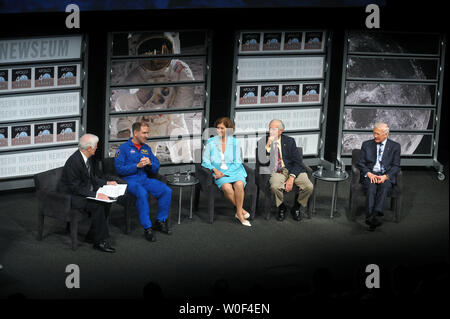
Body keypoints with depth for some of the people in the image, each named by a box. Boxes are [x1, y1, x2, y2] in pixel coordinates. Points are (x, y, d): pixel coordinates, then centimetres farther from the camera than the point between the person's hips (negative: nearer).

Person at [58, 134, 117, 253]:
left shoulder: (87, 158, 4)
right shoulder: (74, 161, -25)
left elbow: (92, 178, 19)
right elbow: (76, 188, -25)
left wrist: (107, 183, 7)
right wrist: (95, 194, -30)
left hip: (85, 191, 9)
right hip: (71, 196, -9)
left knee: (106, 200, -9)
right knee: (97, 206, -27)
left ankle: (93, 234, -1)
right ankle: (100, 241, -18)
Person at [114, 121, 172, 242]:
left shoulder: (147, 148, 17)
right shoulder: (124, 148, 0)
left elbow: (156, 168, 16)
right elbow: (119, 169, -9)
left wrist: (150, 164, -7)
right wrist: (137, 166, -17)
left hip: (145, 179, 6)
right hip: (130, 180, -6)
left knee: (166, 190, -18)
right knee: (142, 193, -37)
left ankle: (160, 222, -1)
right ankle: (147, 228, -31)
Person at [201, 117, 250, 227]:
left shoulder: (235, 142, 6)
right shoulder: (210, 142, 7)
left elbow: (237, 163, 2)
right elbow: (205, 161, 6)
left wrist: (225, 173, -11)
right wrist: (215, 170, -13)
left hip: (234, 171, 0)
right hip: (218, 172, 0)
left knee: (239, 184, -34)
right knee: (227, 187, -33)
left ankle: (239, 213, -20)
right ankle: (241, 210, -15)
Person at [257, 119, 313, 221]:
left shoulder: (289, 141, 4)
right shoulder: (263, 142, 3)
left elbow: (298, 162, 0)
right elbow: (261, 162, -8)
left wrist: (291, 178, -15)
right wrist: (268, 146, -18)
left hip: (293, 170, 1)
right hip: (275, 171, -1)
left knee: (309, 187, -24)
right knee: (275, 187, -36)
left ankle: (296, 208, 7)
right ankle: (281, 208, -3)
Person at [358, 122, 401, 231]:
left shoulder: (395, 146, 9)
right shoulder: (366, 145, 13)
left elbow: (396, 166, 3)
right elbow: (361, 163, 9)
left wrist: (385, 176, -15)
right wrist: (369, 174, -11)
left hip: (386, 175, -1)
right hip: (370, 175, 1)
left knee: (384, 186, -35)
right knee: (371, 187, -32)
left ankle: (376, 213, -52)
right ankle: (370, 217, -47)